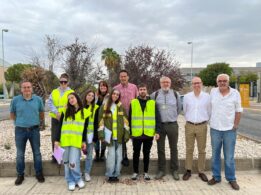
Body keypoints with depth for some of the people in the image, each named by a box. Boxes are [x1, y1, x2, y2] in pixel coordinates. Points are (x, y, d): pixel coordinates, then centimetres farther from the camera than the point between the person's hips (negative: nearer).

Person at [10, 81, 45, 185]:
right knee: (20, 154, 11)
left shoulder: (38, 99, -3)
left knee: (37, 152, 10)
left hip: (34, 130, 1)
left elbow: (41, 113, 12)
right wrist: (20, 121, 7)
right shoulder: (15, 100, -5)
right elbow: (12, 115, 8)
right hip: (20, 130, 0)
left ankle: (39, 173, 25)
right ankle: (20, 175, 27)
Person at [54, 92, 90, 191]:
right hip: (65, 141, 2)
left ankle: (78, 179, 16)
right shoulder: (65, 111, 7)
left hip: (77, 141, -2)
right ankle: (70, 181, 23)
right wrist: (57, 139, 0)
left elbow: (85, 129, 8)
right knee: (66, 162, 7)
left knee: (73, 162, -9)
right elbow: (60, 126, 6)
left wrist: (84, 141, 2)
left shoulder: (84, 112, 6)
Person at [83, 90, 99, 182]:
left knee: (89, 155, 6)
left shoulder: (96, 108, 3)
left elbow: (96, 123, 0)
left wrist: (95, 136, -6)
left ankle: (87, 173, 17)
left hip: (90, 134, -1)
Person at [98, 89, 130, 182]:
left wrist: (126, 134, 1)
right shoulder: (104, 107, 2)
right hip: (109, 135, -2)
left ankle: (116, 174, 19)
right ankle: (110, 175, 10)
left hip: (119, 135, 3)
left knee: (118, 155, 7)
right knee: (111, 155, -4)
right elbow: (101, 121, -1)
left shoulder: (121, 107, 9)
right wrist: (101, 134, -8)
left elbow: (125, 121, 7)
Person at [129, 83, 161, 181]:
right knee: (136, 153, 10)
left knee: (146, 153, 12)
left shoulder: (153, 103, 3)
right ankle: (135, 172, 25)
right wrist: (129, 132, 1)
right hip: (136, 134, 0)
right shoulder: (133, 102, 2)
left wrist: (157, 131, -5)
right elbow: (129, 118, 4)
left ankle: (146, 172, 26)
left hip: (149, 134, 1)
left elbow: (157, 118, 2)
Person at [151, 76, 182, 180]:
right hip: (159, 125, 0)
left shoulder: (175, 94, 1)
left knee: (174, 148, 9)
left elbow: (179, 107, 14)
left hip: (172, 125, 1)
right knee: (160, 149, 8)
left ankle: (174, 170, 22)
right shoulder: (155, 95, -2)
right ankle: (161, 170, 21)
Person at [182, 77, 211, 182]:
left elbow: (209, 111, 9)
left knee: (202, 150, 8)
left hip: (202, 126, 0)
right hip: (189, 126, 1)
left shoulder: (207, 96, -2)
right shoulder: (187, 96, 0)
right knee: (189, 149, 8)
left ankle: (201, 171, 20)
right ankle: (188, 170, 19)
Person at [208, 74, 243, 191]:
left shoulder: (235, 93, -5)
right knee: (215, 155, 12)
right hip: (215, 129, 2)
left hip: (230, 129, -2)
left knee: (229, 156, 7)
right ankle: (216, 177, 25)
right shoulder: (213, 91, 0)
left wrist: (236, 125, -3)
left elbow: (238, 110, 1)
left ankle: (231, 179, 23)